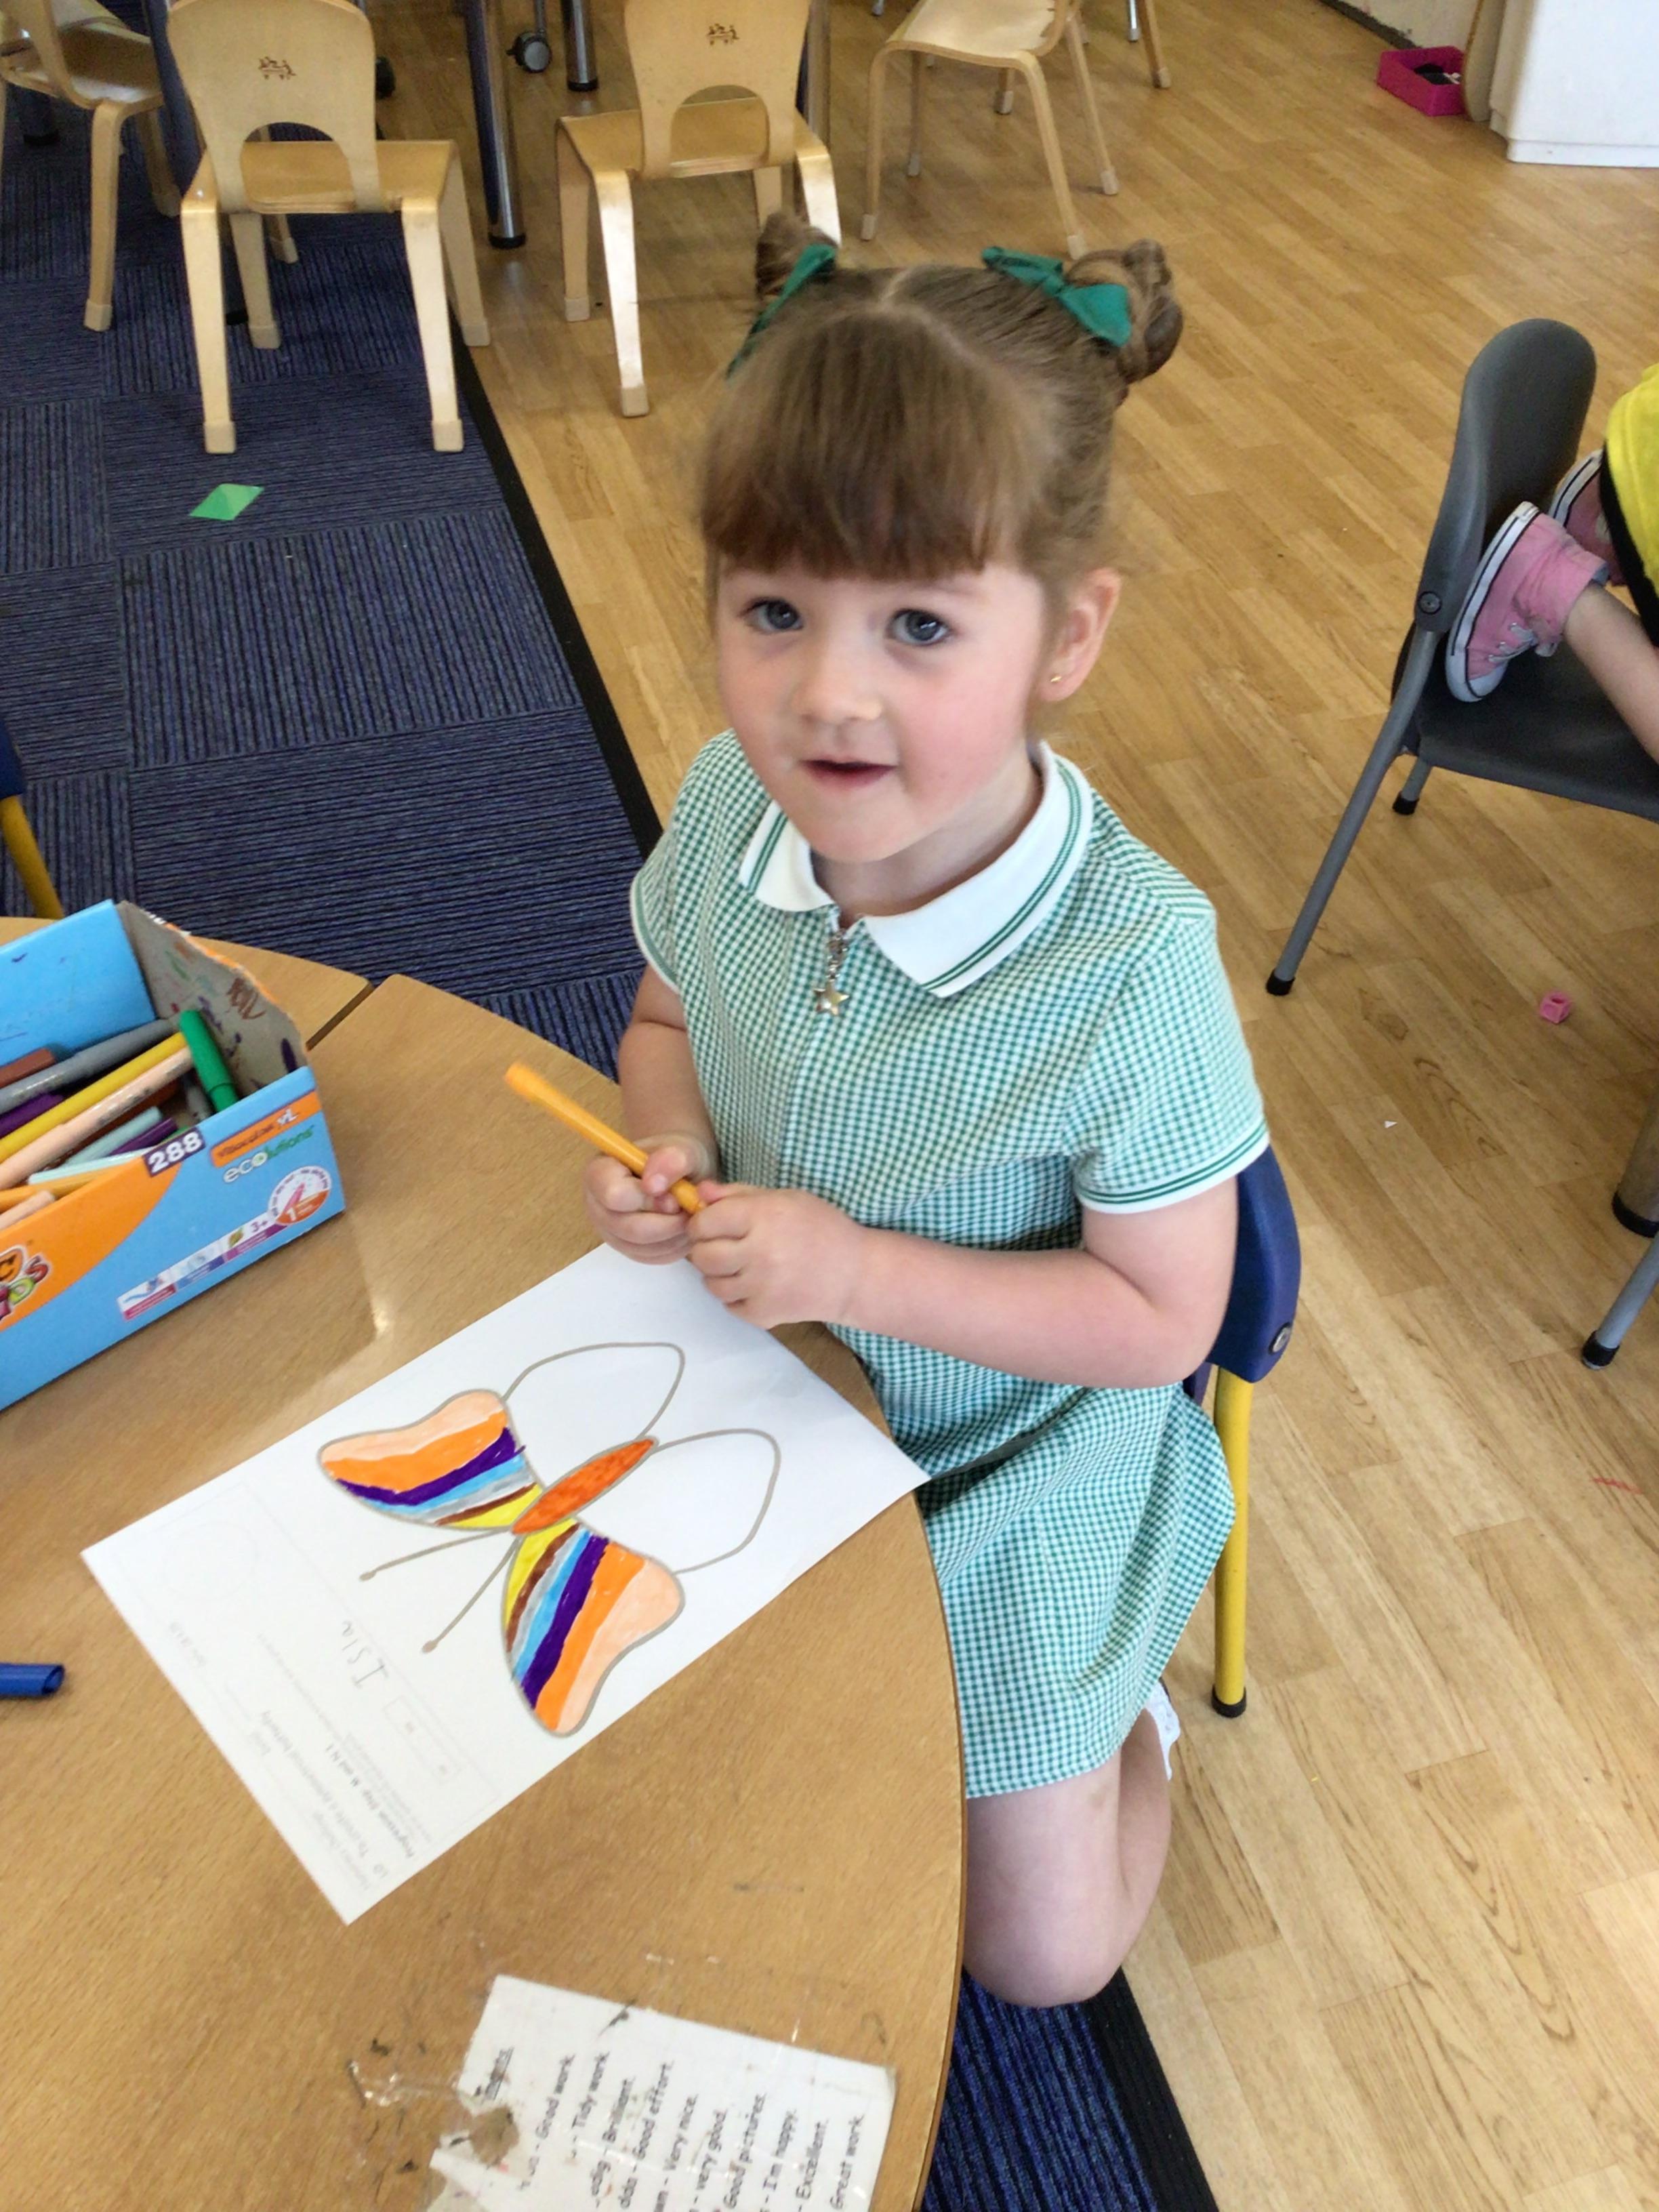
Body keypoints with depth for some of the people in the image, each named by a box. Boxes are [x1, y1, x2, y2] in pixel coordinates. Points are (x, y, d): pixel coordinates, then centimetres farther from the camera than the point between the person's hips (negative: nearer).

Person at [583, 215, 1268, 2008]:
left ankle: (1119, 1711, 38)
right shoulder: (727, 805, -18)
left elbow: (1160, 1317, -21)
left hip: (1008, 1466, -3)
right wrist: (664, 1146, -19)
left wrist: (864, 1268, -30)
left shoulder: (1131, 967, -32)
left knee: (1042, 1954, 10)